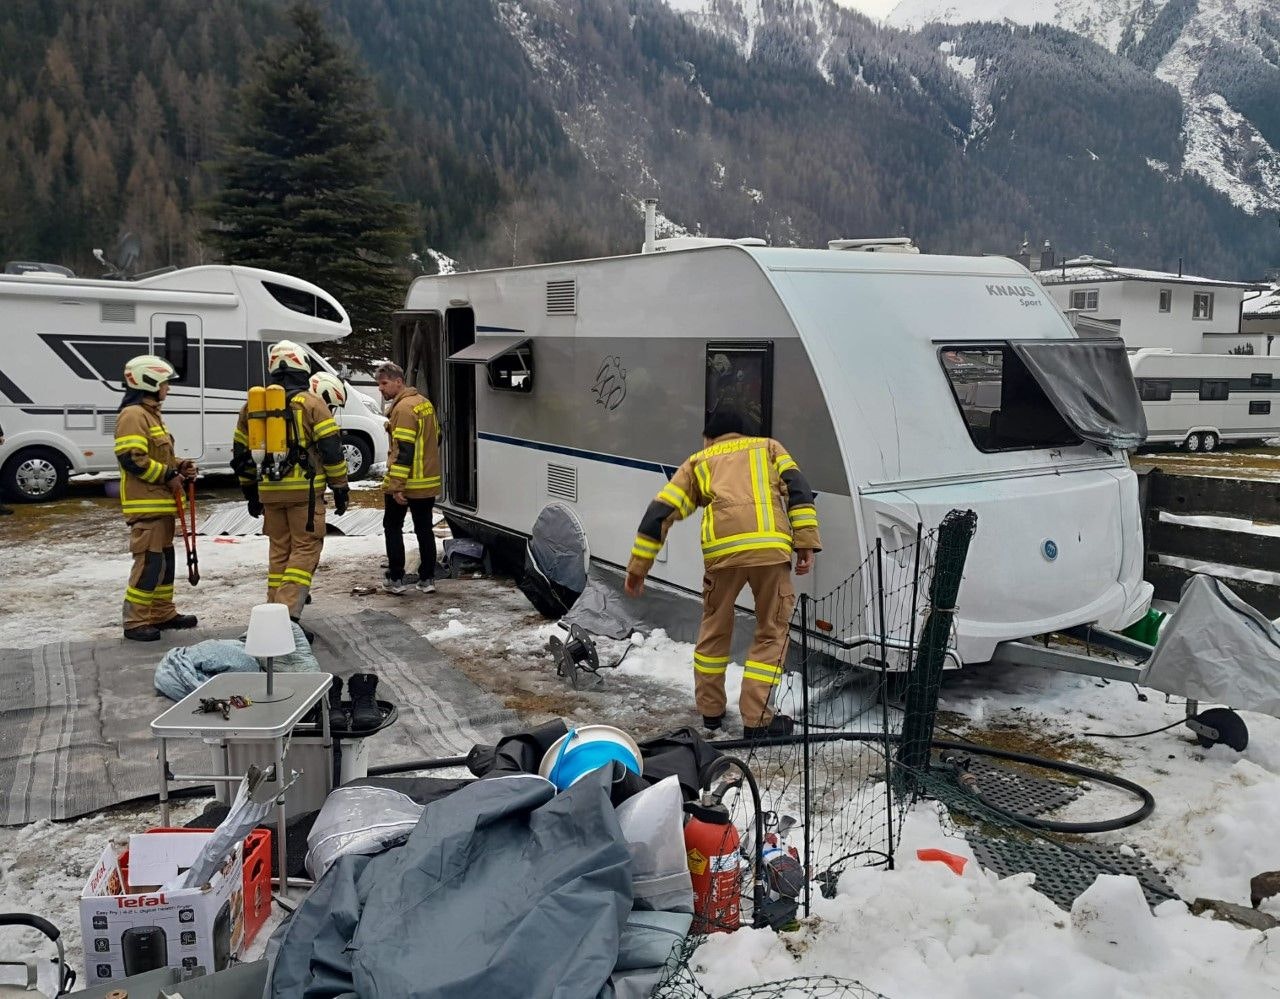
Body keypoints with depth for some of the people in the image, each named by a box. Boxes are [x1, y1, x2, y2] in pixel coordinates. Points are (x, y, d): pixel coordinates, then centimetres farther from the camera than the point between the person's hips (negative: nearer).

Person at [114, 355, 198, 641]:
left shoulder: (152, 414, 19)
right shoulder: (133, 415, -14)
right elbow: (131, 458, -23)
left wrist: (180, 466, 9)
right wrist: (168, 475, -18)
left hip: (162, 502, 11)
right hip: (145, 504, -11)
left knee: (165, 559, 16)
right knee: (149, 562, -10)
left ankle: (163, 614, 26)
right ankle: (135, 622, -4)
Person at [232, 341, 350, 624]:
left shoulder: (254, 405, 12)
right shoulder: (312, 403, -5)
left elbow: (241, 453, 17)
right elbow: (331, 450, -8)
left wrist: (250, 491, 26)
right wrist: (340, 488, 0)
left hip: (269, 491, 5)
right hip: (304, 490, -5)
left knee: (279, 549, 16)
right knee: (305, 548, -1)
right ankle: (288, 612, -12)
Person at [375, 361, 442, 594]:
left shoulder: (403, 407, -17)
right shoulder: (424, 403, 10)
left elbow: (403, 450, -23)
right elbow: (436, 438, 18)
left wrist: (396, 485, -23)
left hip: (404, 483, -8)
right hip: (429, 482, 8)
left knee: (393, 527, 6)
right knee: (424, 529, 12)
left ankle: (396, 579, 7)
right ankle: (427, 579, 14)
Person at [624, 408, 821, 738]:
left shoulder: (699, 461, 29)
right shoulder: (769, 447, 29)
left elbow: (661, 512, 20)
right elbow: (798, 489, 10)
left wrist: (637, 568, 23)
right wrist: (806, 543, 5)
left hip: (723, 549, 1)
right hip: (771, 547, -1)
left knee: (715, 628, 22)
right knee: (771, 632, 13)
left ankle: (711, 710, 32)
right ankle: (756, 719, 11)